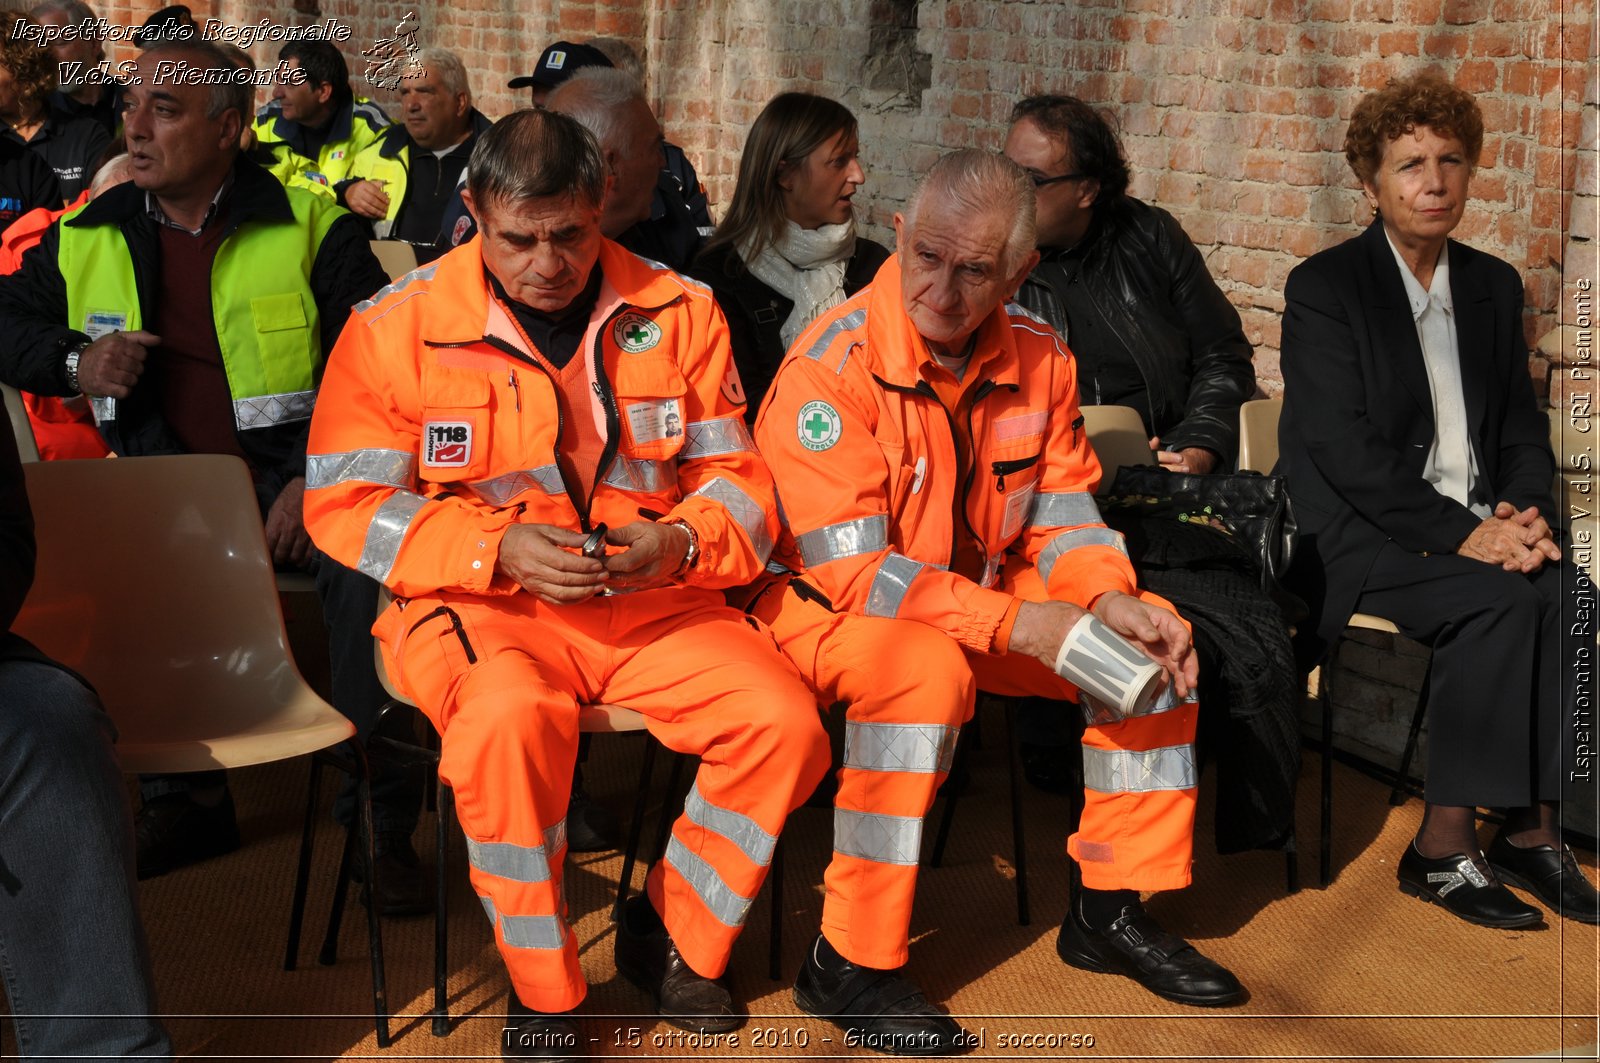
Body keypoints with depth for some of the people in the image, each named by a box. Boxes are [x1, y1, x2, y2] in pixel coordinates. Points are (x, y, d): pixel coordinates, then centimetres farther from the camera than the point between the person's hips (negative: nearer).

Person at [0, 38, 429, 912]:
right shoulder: (88, 240, 10)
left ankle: (382, 817, -19)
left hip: (296, 471, -3)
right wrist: (75, 361, -2)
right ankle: (184, 795, -5)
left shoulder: (310, 227, -1)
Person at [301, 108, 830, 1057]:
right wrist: (499, 550, -16)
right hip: (480, 605, -2)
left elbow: (736, 477, 9)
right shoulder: (397, 326, -2)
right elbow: (344, 505, -3)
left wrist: (679, 542, -15)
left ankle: (671, 935, 8)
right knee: (510, 719, -36)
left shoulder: (680, 312, 5)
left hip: (657, 602, 3)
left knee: (784, 720, -20)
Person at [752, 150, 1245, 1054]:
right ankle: (849, 966, -24)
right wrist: (1017, 624, -31)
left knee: (1154, 639, -6)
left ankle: (1111, 912, 7)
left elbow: (1061, 511, 4)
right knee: (928, 669, -37)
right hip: (826, 608, -6)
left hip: (980, 599, 7)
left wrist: (1108, 598, -18)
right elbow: (851, 569, -26)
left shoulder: (1038, 358, -3)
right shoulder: (830, 367, -23)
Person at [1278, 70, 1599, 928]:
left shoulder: (1494, 286, 15)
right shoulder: (1323, 288, -4)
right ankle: (1443, 847, -21)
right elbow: (1344, 452, -14)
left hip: (1476, 527, 6)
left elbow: (1523, 427, 15)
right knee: (1498, 603, -30)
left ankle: (1531, 831, -15)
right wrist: (1459, 534, -21)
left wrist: (1524, 511, -7)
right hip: (1356, 532, -6)